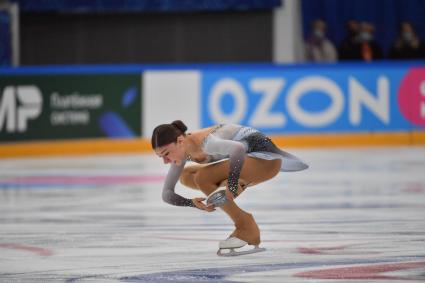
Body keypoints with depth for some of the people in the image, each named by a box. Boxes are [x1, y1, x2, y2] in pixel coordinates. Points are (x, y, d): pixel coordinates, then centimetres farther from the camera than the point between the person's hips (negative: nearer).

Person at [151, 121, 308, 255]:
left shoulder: (204, 143, -29)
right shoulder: (183, 152, -2)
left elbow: (238, 148, -48)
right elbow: (167, 194, 0)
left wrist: (232, 184, -43)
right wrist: (191, 203, -18)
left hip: (266, 157, -10)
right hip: (249, 159, 10)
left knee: (202, 177, -23)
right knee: (186, 176, 5)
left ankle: (246, 229, -12)